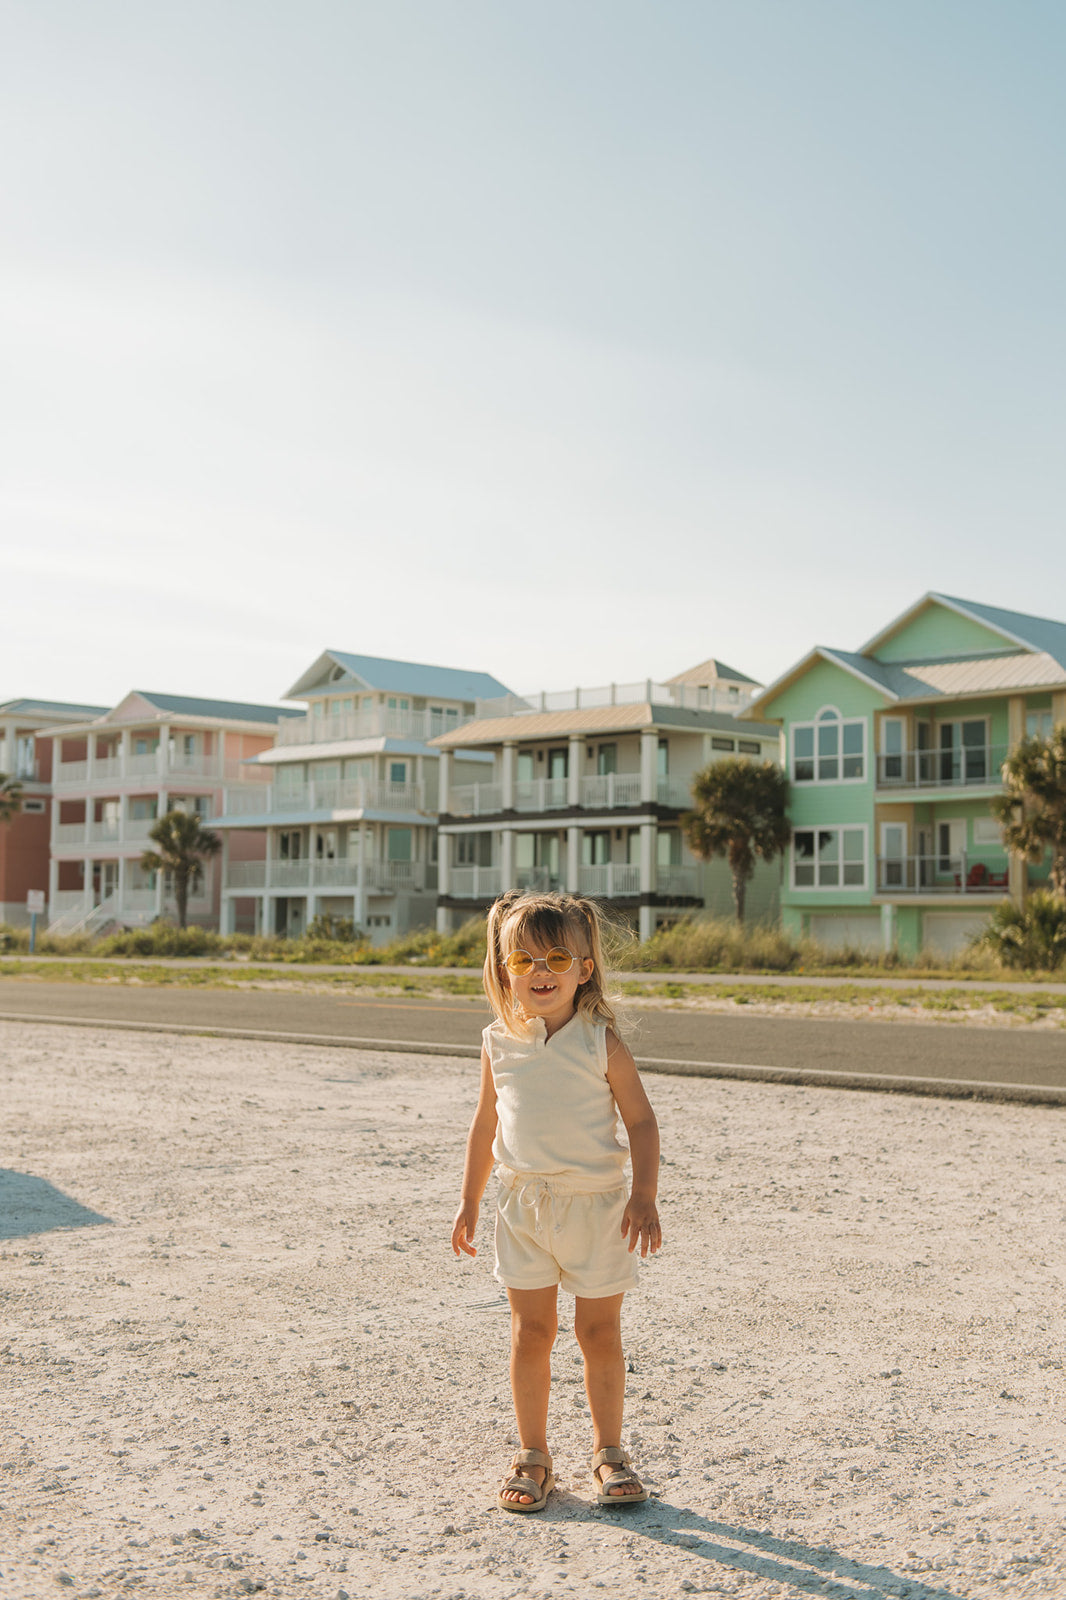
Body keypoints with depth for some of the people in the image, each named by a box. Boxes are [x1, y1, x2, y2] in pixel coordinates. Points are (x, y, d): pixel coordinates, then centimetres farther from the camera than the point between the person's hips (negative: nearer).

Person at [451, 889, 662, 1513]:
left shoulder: (601, 1042, -9)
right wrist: (470, 1200, 13)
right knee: (531, 1332, 6)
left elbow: (641, 1120, -5)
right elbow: (487, 1123, 12)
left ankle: (609, 1451, 24)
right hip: (524, 1205, 2)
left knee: (600, 1332, 7)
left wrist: (645, 1195, -13)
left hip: (596, 1204, -2)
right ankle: (533, 1456, 20)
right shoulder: (500, 1043, 1)